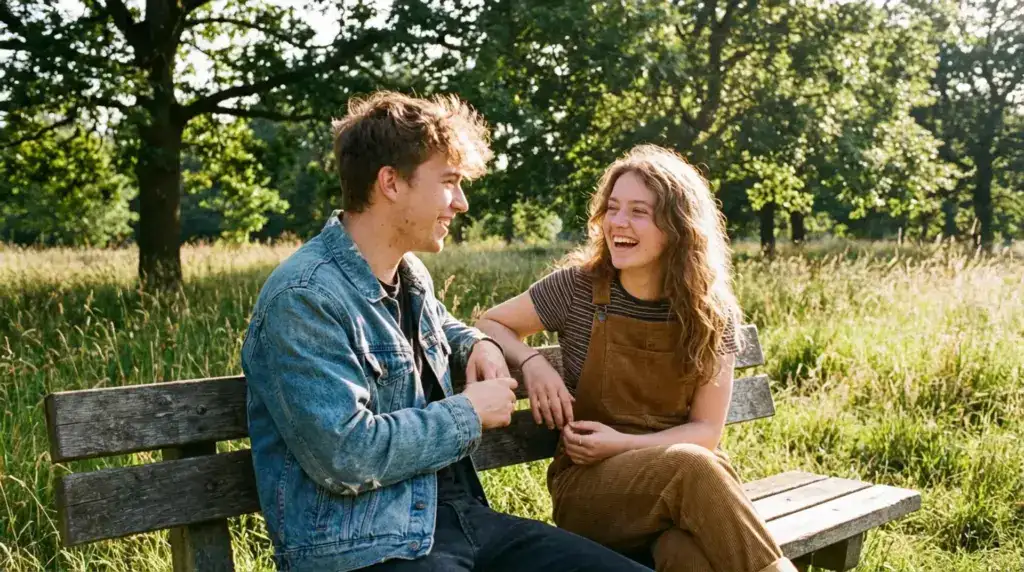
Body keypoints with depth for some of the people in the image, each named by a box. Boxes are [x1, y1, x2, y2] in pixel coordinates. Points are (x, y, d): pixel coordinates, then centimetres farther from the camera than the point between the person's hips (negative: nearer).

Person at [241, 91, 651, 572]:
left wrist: (477, 344, 14)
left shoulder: (412, 275, 12)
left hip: (458, 515, 8)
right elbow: (345, 456, -23)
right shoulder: (304, 298, -15)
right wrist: (469, 414, -10)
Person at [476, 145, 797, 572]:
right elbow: (490, 325, 9)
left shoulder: (712, 312, -1)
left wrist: (623, 444, -16)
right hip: (587, 485, 0)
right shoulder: (577, 286, -5)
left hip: (682, 482, 0)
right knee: (691, 467, -34)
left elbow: (706, 430, 0)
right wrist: (531, 361, -13)